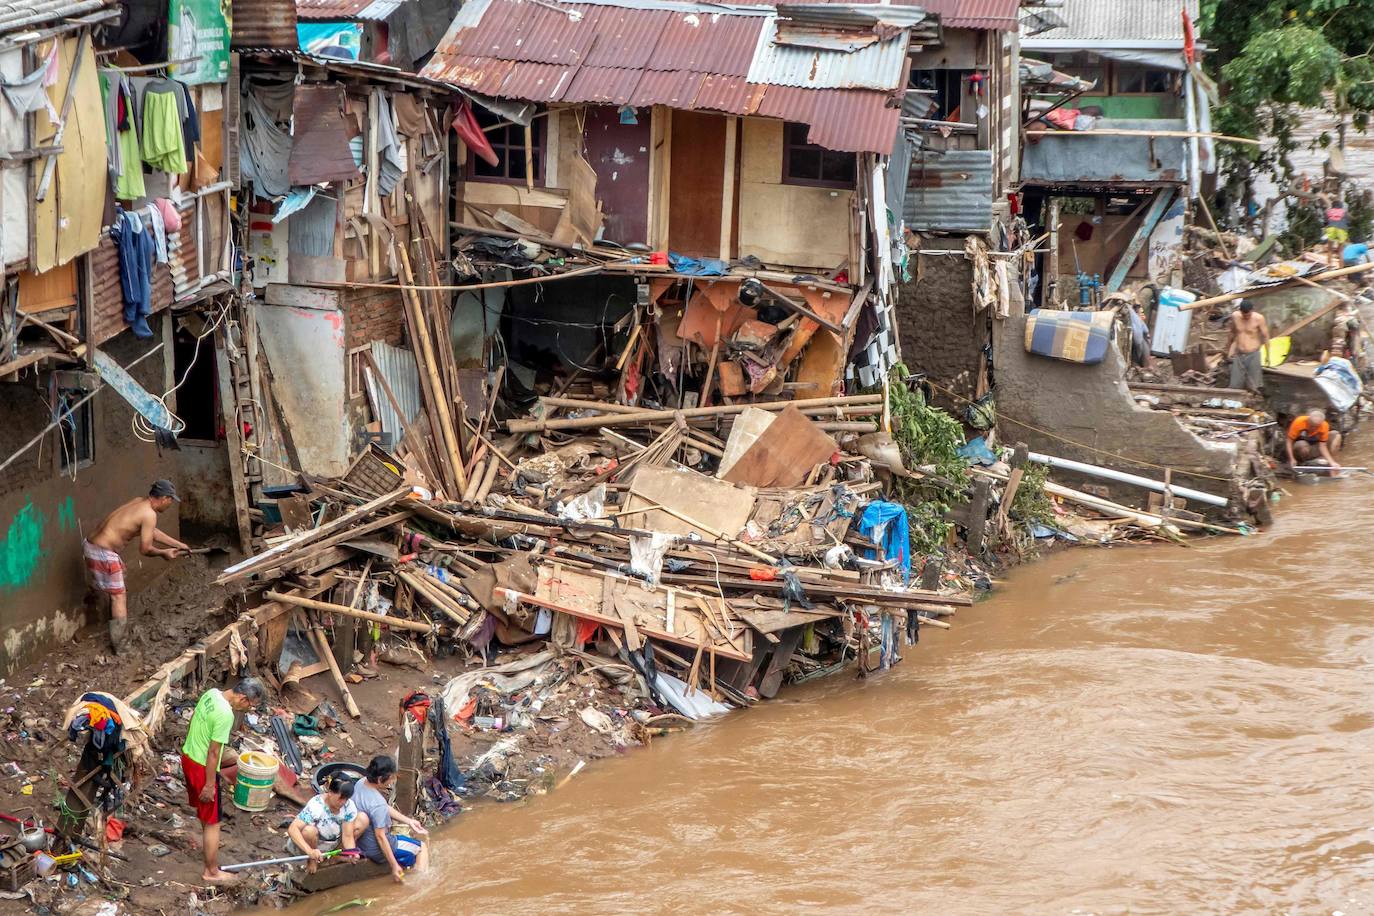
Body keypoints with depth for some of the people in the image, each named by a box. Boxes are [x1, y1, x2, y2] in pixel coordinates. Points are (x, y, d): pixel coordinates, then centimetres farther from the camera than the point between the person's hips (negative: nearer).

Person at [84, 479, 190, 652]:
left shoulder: (139, 502, 13)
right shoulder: (149, 514, -15)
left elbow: (152, 532, 26)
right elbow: (145, 549, -13)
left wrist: (178, 545, 28)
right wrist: (163, 553, 6)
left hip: (91, 545, 9)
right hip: (102, 554, -9)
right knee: (118, 596, 0)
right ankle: (119, 647, 3)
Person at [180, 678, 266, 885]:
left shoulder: (212, 693, -4)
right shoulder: (225, 715, -30)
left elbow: (194, 719, 13)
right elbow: (213, 753, -26)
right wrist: (210, 785, -18)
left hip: (188, 756, 9)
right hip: (202, 767, -9)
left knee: (204, 808, 32)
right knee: (212, 821, 4)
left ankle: (208, 844, 54)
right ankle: (212, 871, 13)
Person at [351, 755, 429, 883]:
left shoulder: (361, 784, -8)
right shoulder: (378, 804, -34)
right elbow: (380, 836, -30)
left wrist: (409, 821, 7)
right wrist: (394, 866, -23)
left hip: (361, 844, 8)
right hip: (376, 851, -8)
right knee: (421, 847, 10)